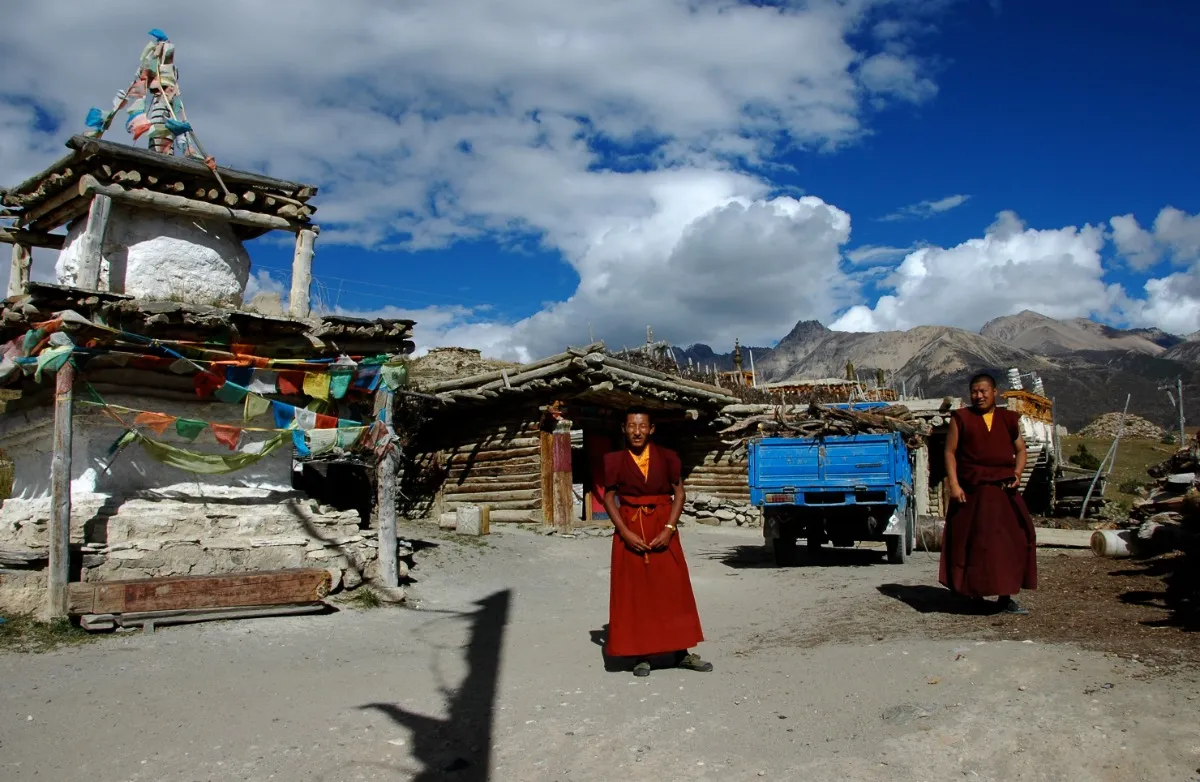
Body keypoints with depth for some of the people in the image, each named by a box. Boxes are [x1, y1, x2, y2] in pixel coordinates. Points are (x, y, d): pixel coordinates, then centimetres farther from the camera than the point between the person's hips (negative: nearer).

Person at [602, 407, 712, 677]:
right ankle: (641, 656, 9)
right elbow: (609, 499, 1)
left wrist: (669, 529, -9)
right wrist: (626, 533, -9)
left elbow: (679, 493, 2)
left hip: (663, 531, 1)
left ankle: (682, 653, 12)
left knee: (674, 590, 3)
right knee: (634, 593, 2)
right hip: (630, 531, 0)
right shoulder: (615, 460, -1)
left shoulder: (667, 457, 0)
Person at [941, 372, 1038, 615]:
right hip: (971, 492, -3)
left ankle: (1005, 597, 8)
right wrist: (953, 484, -9)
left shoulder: (1009, 419, 11)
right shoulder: (961, 418, 4)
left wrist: (1017, 473, -3)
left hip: (1004, 492, 3)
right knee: (972, 544, 0)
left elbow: (1020, 450, 16)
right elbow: (950, 452, 1)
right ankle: (975, 594, 12)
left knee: (1011, 542, 1)